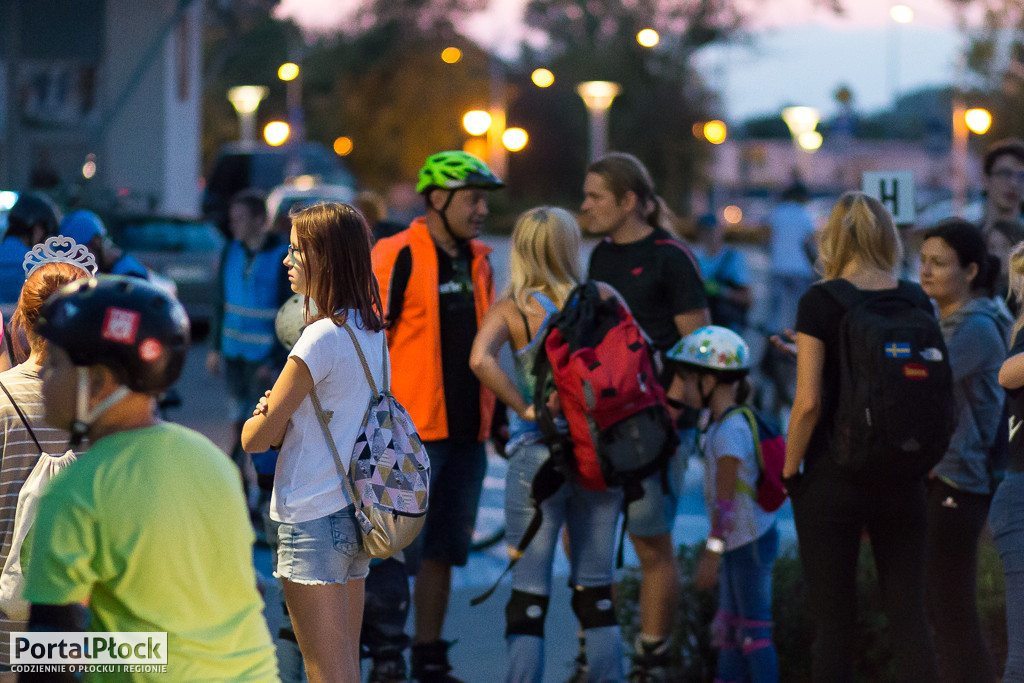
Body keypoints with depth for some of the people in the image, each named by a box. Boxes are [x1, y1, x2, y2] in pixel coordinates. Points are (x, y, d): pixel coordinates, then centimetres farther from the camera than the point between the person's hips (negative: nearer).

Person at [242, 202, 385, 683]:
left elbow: (254, 439, -14)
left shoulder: (322, 338, -17)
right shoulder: (371, 332, 9)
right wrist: (280, 415, 0)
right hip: (356, 514, 9)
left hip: (313, 522, -9)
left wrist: (264, 415, 8)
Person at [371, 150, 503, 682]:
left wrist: (493, 416, 20)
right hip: (409, 434, -7)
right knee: (396, 555, -5)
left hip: (466, 434, 7)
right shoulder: (396, 258, -10)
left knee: (443, 552, 12)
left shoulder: (478, 261, 13)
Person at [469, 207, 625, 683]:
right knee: (596, 590, 13)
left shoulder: (512, 308, -4)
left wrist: (524, 408, -13)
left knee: (529, 591, 2)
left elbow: (481, 358, -21)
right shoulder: (602, 299, 2)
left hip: (538, 455, -3)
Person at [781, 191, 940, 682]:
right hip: (902, 477, 3)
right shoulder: (916, 301, 2)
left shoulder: (820, 302, -10)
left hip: (833, 477, -3)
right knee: (909, 618, 7)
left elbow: (808, 401, -14)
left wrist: (789, 471, -3)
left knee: (833, 623, 3)